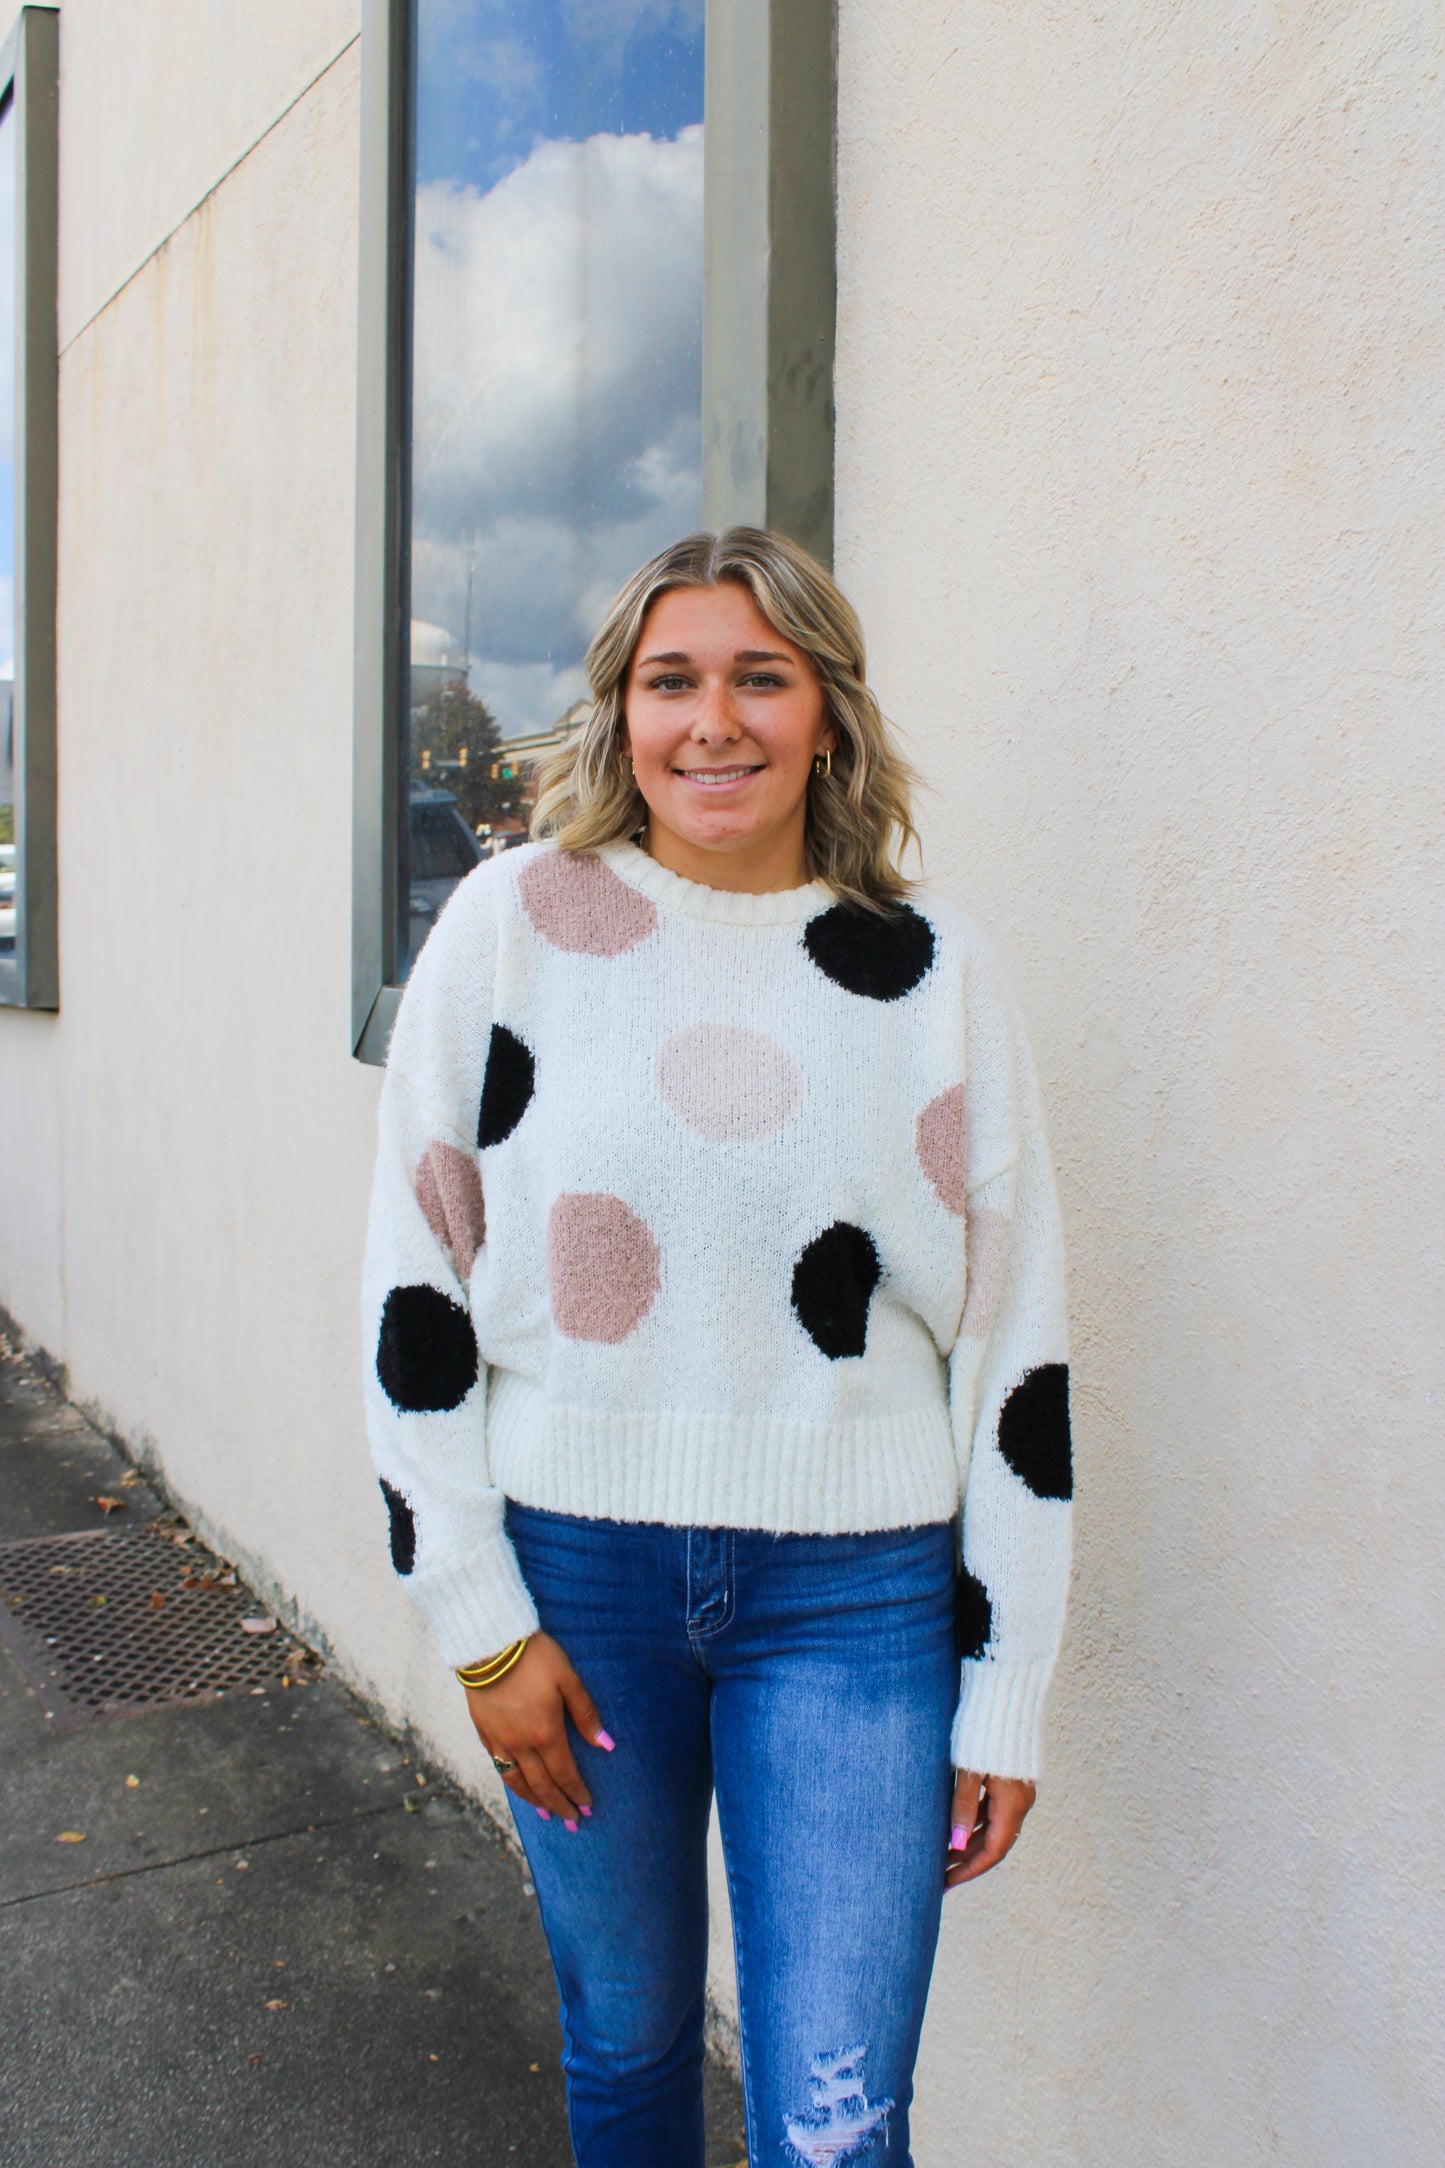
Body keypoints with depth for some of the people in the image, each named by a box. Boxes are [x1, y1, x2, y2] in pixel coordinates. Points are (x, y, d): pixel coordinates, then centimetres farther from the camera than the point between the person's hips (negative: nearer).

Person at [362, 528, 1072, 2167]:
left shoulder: (929, 969, -1)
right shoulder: (518, 917, -3)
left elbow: (1015, 1344, 2)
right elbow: (414, 1281, -1)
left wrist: (1005, 1696, 3)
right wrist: (481, 1618, -4)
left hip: (854, 1592, 0)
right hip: (575, 1563, 1)